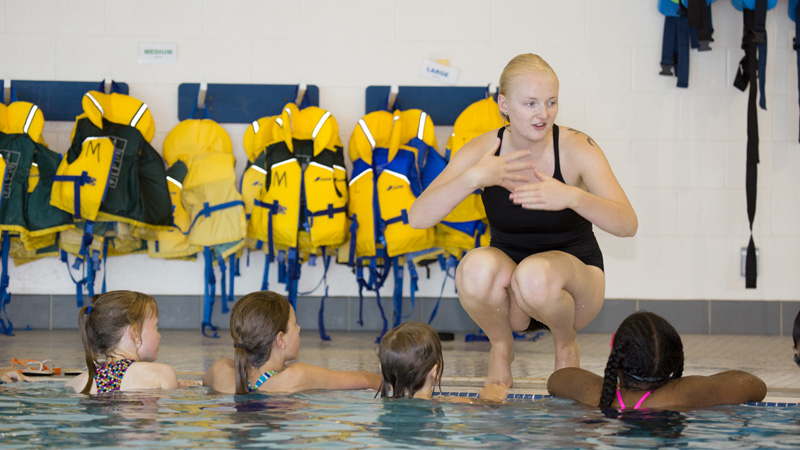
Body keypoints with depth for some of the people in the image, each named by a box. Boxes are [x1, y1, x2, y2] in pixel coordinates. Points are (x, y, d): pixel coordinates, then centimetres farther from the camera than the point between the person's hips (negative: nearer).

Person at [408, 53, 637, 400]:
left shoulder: (576, 149, -15)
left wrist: (573, 197, -43)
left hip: (574, 276, -1)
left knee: (535, 275, -37)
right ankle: (501, 346, -2)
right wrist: (475, 177, -35)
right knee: (477, 266, -34)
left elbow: (628, 224, -25)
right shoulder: (483, 150, -10)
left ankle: (566, 343, -1)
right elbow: (418, 217, -20)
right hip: (508, 298, 1)